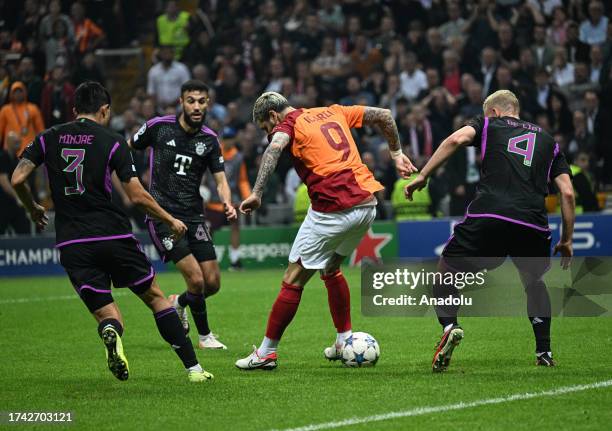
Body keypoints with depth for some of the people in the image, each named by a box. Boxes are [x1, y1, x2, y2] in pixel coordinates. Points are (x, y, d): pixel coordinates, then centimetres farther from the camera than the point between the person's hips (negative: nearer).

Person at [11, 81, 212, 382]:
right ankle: (192, 367, 10)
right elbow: (138, 197, -5)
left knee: (106, 315, 8)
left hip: (71, 244, 2)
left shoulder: (48, 139, 6)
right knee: (155, 297, 14)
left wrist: (33, 209, 22)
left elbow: (17, 180, 2)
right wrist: (170, 220, 10)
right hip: (114, 237, -2)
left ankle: (110, 333, -29)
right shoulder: (113, 143, -2)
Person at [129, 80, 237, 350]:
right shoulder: (159, 127, -4)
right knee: (196, 279, -14)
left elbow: (220, 180, 0)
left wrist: (228, 204, -21)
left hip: (194, 216, 4)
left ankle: (179, 303, 35)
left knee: (212, 283, 2)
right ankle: (205, 336, 7)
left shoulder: (209, 140, 4)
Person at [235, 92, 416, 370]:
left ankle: (267, 353, 6)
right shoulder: (333, 112, 20)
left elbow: (275, 147, -22)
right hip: (366, 204, 7)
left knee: (293, 280, 2)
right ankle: (345, 342, 27)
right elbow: (384, 115, 23)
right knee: (331, 269, 28)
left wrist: (257, 194, -28)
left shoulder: (288, 125, 1)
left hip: (332, 209, -7)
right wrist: (396, 153, 32)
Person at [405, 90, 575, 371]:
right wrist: (566, 240, 24)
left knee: (447, 271, 16)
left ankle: (449, 325, -11)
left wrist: (422, 176, -1)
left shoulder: (489, 124, 19)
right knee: (534, 282, 30)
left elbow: (456, 139, -2)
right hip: (533, 225, 3)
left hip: (487, 215, -3)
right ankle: (544, 353, 20)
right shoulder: (548, 141, 27)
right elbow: (567, 193, 18)